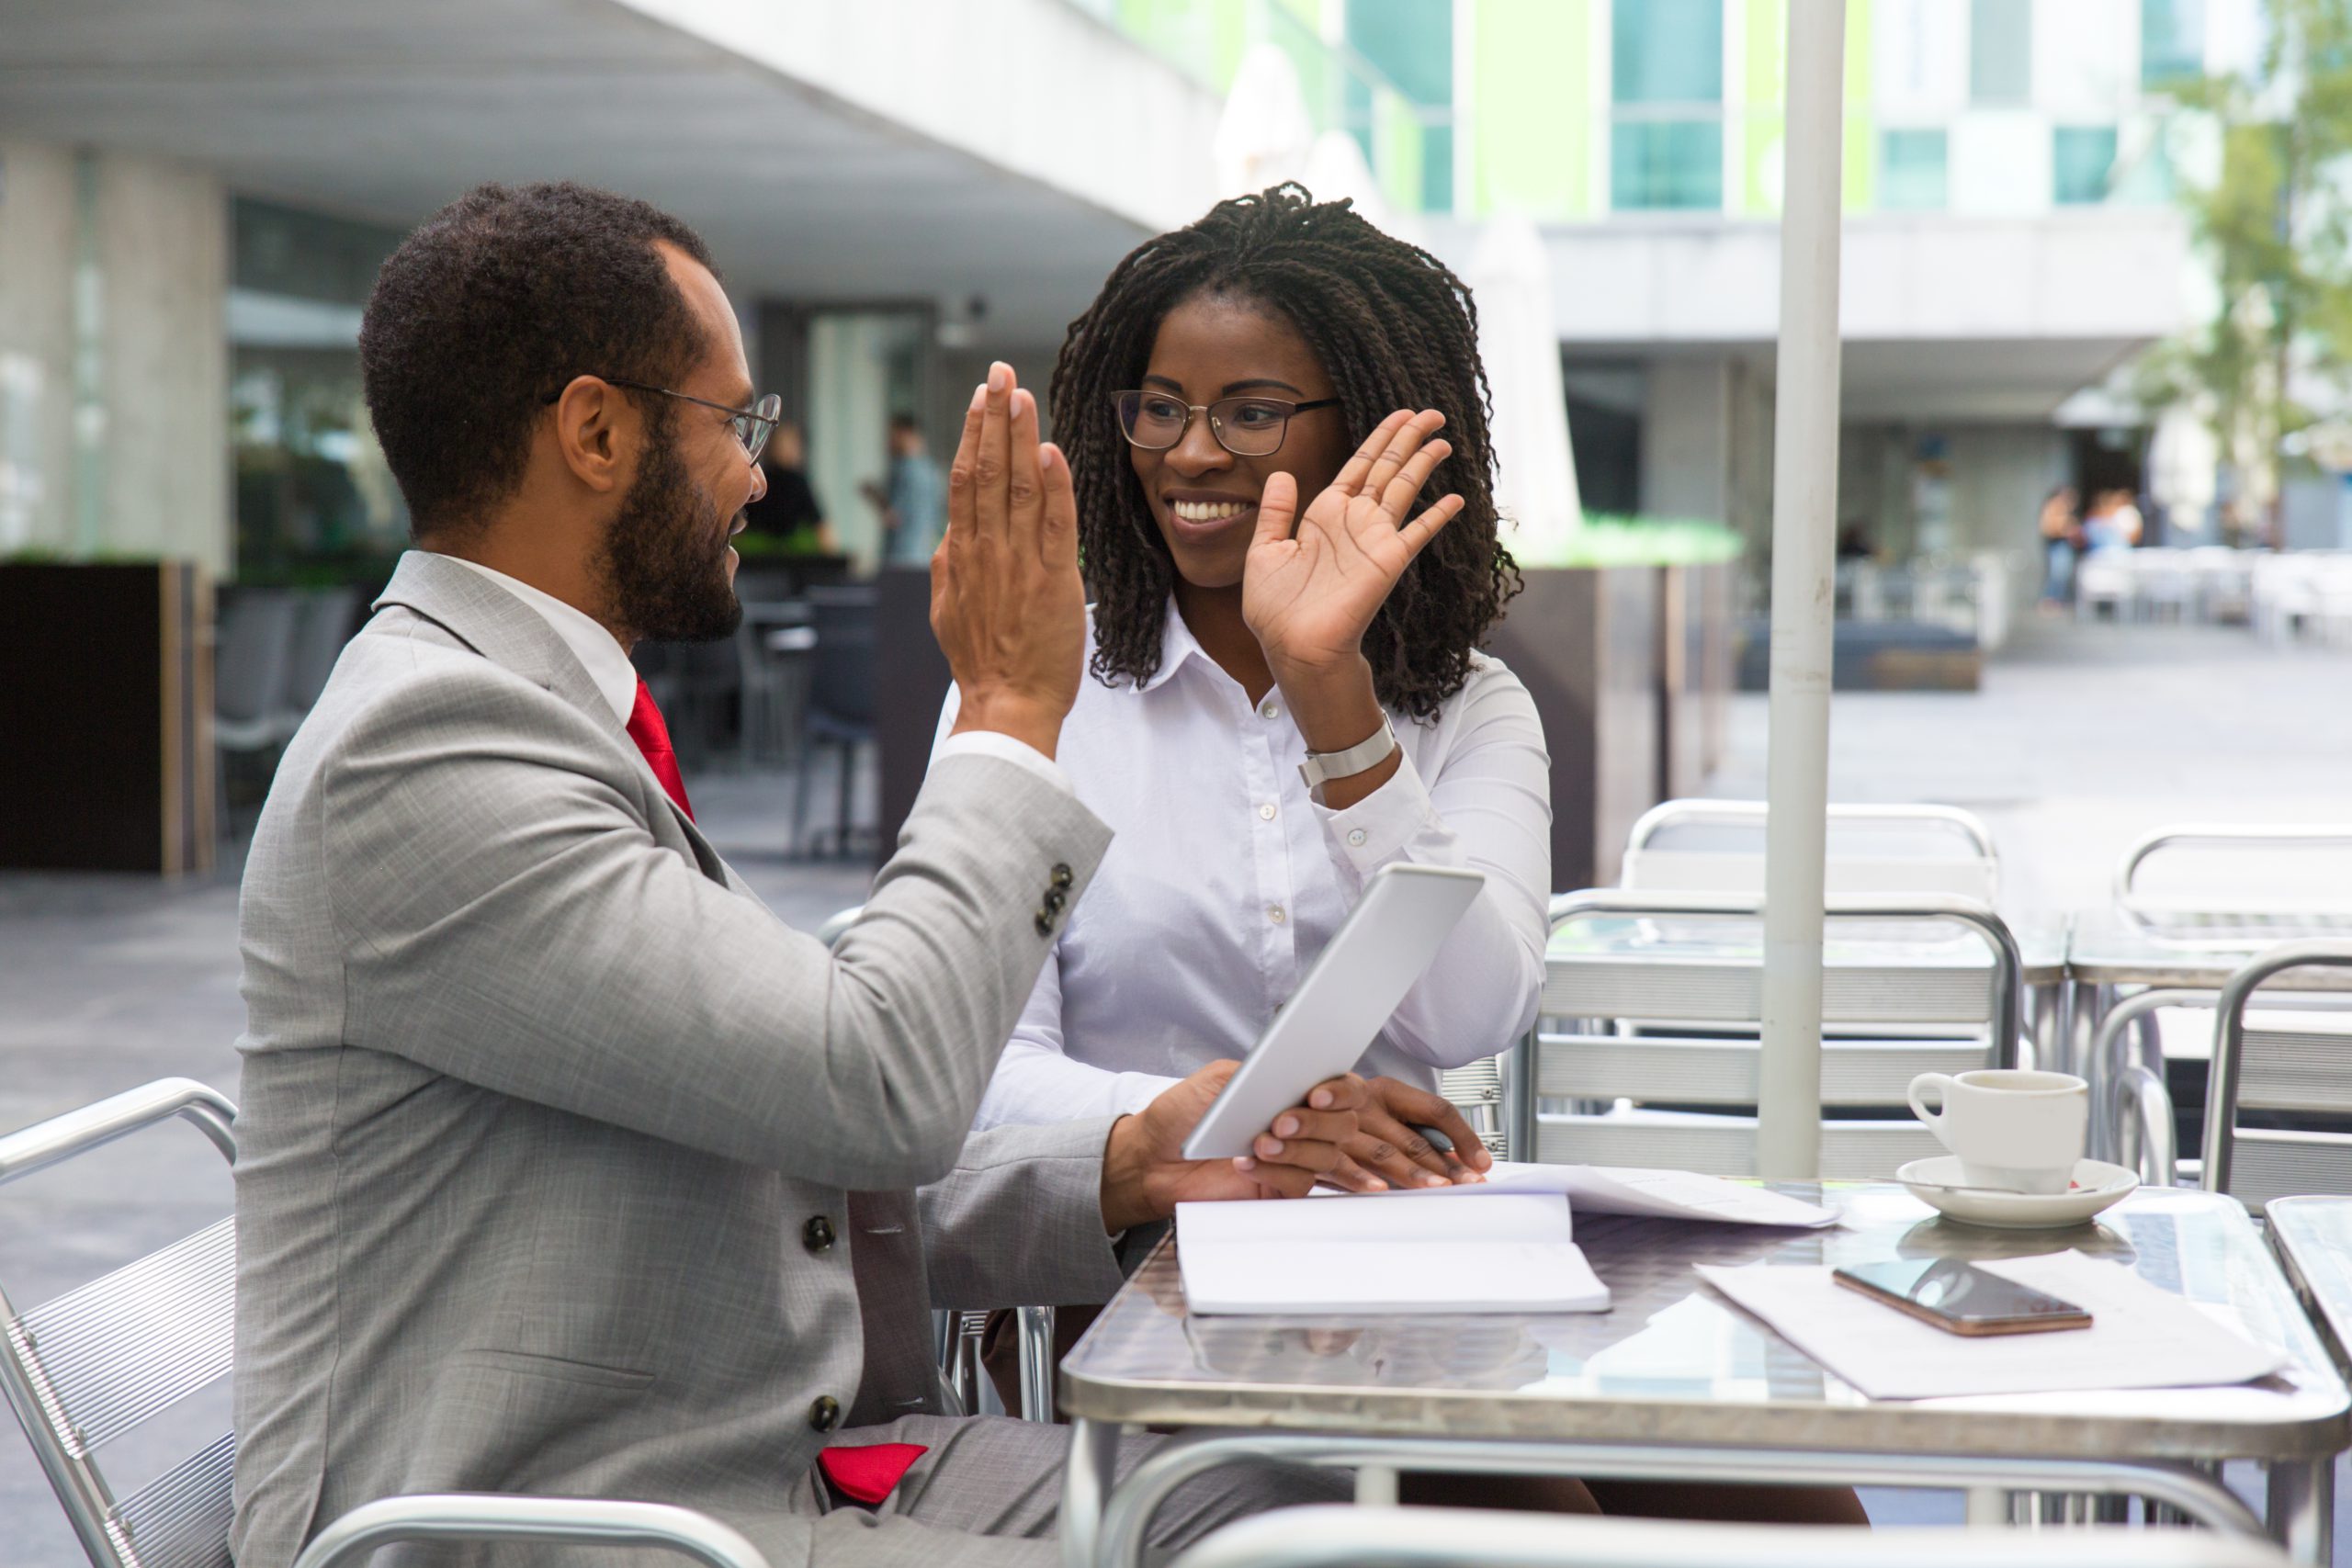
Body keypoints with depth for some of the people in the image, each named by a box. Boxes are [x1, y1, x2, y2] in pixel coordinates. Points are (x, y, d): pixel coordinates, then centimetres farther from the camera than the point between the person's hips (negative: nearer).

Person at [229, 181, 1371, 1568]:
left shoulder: (570, 724, 15)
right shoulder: (421, 748, -17)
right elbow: (876, 1084, -24)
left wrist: (1121, 1170, 3)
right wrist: (1012, 710, -11)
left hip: (780, 1455, 9)